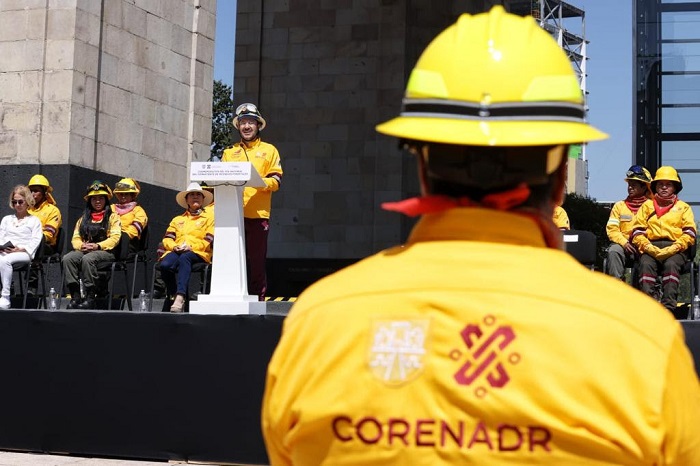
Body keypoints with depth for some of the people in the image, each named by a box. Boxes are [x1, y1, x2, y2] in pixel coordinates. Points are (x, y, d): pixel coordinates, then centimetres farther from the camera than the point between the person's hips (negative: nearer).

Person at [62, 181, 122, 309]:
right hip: (84, 250, 4)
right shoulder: (83, 218, 26)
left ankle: (91, 297, -34)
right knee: (68, 258, -28)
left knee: (88, 259, -37)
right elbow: (76, 238, 15)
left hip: (105, 251, -4)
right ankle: (75, 296, -32)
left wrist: (97, 246, -17)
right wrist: (81, 245, -10)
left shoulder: (113, 217, 12)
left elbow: (115, 238, -3)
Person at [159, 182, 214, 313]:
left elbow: (208, 241, 6)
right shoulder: (177, 220, 33)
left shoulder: (208, 219, 22)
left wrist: (191, 246, -12)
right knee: (165, 265, -34)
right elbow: (167, 239, 18)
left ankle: (180, 297, -55)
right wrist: (174, 246, -6)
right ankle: (173, 296, -22)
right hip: (176, 251, 3)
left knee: (184, 258, -41)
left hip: (198, 253, -3)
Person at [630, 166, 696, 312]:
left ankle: (668, 306, -44)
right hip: (650, 247, 1)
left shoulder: (683, 207, 22)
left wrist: (672, 249, -11)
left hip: (675, 249, -1)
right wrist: (648, 247, -8)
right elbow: (637, 230, 12)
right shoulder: (647, 206, 25)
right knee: (646, 264, -32)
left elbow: (689, 233, 8)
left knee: (671, 264, -35)